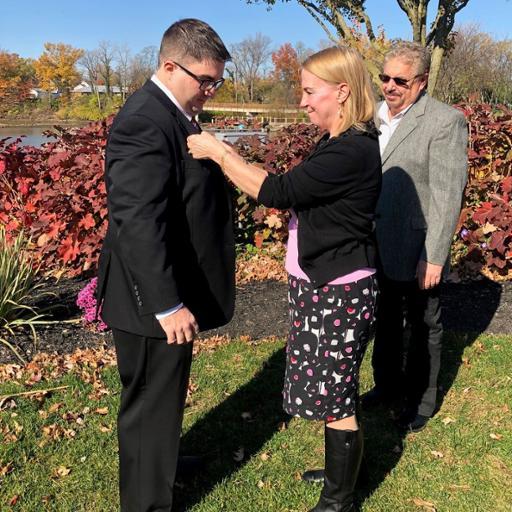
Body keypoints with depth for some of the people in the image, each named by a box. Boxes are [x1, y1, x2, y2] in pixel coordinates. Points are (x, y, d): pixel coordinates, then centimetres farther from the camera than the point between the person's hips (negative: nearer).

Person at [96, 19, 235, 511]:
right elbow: (138, 224, -28)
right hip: (153, 301, -10)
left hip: (170, 292, 10)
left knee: (161, 399, 27)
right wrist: (167, 305, -26)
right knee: (151, 405, 7)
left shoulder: (175, 113, 10)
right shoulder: (144, 121, -22)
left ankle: (159, 465, 49)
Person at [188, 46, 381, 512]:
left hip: (339, 293, -10)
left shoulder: (353, 150, -22)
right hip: (321, 287, 10)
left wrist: (218, 153, -15)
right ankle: (340, 473, 42)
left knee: (337, 400, 4)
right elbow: (293, 190, 11)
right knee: (333, 392, 22)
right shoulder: (339, 144, 10)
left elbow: (277, 192, -23)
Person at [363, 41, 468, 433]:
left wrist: (434, 257, -19)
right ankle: (388, 386, 42)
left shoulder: (445, 121, -15)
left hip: (416, 250, -6)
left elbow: (447, 195, -18)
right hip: (377, 246, 6)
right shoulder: (374, 115, 4)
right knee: (385, 321, 22)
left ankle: (421, 401, 32)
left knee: (423, 328, 13)